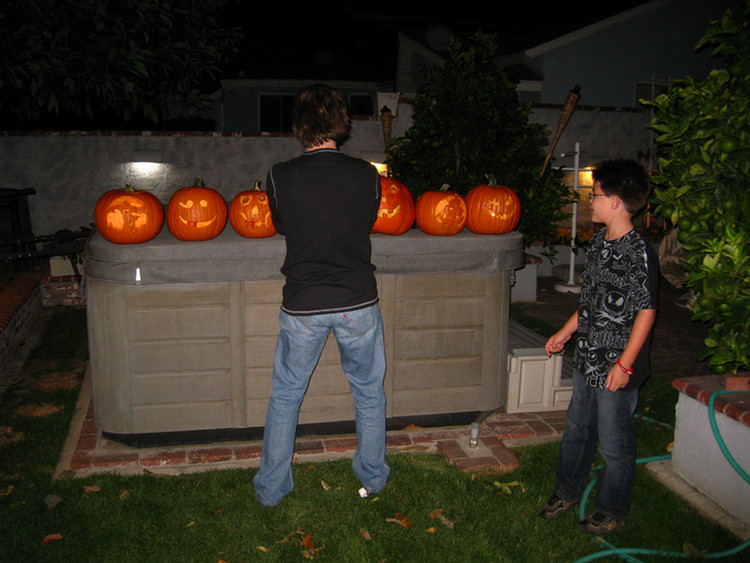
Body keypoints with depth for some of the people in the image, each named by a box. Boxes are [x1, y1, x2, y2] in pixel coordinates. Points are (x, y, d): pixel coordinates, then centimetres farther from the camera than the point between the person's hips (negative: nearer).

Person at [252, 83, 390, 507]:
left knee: (286, 396, 16)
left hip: (302, 306, 0)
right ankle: (374, 478, 34)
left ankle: (271, 489, 27)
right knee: (370, 392, 19)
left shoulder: (280, 177, -9)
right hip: (358, 303, 1)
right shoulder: (368, 176, -7)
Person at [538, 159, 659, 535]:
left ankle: (612, 511, 27)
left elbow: (646, 311, -16)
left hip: (616, 368, -8)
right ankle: (567, 493, 38)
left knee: (614, 444, 8)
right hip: (587, 360, 8)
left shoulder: (639, 252, -17)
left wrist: (625, 364, -17)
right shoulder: (598, 243, 8)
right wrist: (566, 332, 20)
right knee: (576, 431, 20)